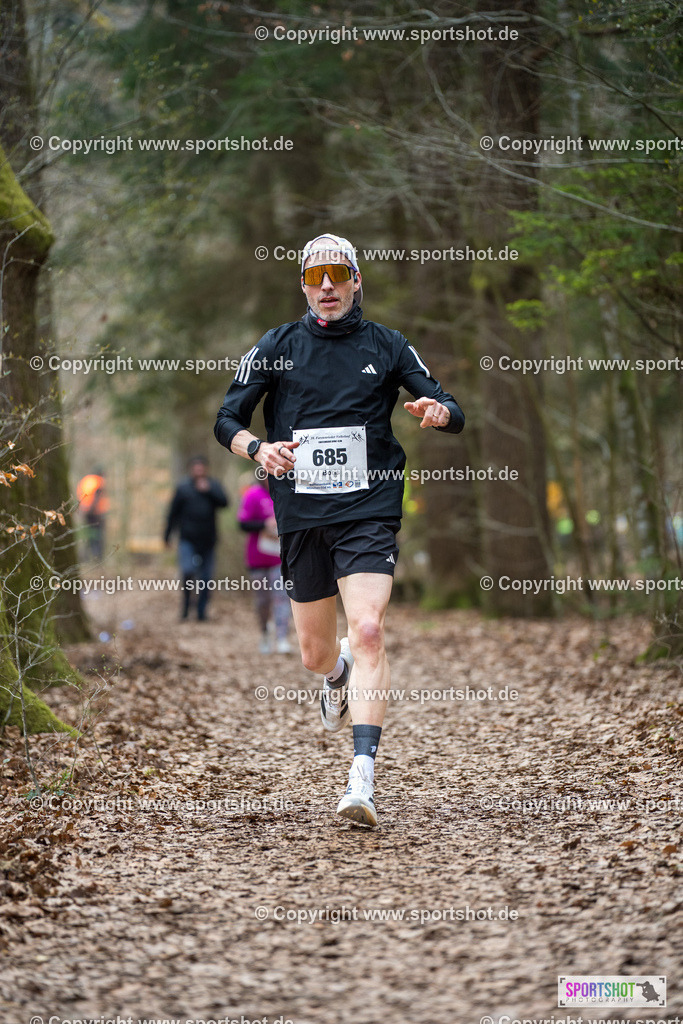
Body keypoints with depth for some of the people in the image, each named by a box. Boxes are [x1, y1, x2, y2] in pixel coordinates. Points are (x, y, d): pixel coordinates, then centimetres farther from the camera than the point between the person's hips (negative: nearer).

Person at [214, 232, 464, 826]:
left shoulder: (386, 346, 6)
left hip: (369, 511, -2)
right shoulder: (277, 347, 7)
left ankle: (363, 781, -24)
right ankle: (339, 676, 51)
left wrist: (438, 411, -18)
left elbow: (455, 415, 7)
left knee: (369, 632, -21)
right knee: (316, 654, 11)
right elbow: (226, 421, 6)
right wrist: (258, 449, -16)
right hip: (301, 516, 2)